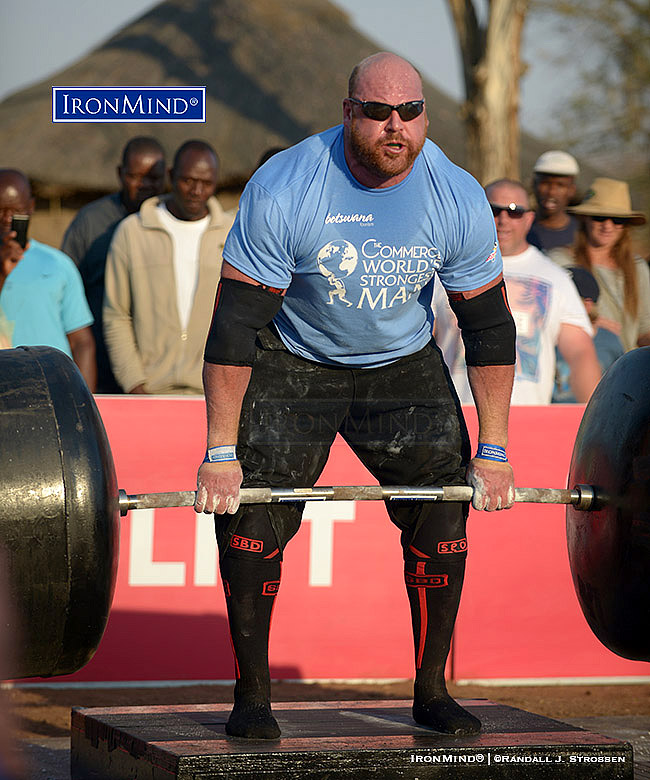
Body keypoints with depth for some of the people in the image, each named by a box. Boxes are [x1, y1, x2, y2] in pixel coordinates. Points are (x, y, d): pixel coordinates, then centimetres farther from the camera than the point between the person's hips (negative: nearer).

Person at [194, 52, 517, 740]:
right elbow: (235, 323, -25)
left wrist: (492, 450, -8)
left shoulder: (458, 200, -18)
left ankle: (431, 692, 8)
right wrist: (221, 453, -27)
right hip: (290, 364, -2)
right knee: (252, 516, -13)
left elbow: (490, 327, -7)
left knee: (443, 513, -6)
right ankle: (251, 696, 0)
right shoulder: (282, 190, -27)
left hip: (403, 363, 3)